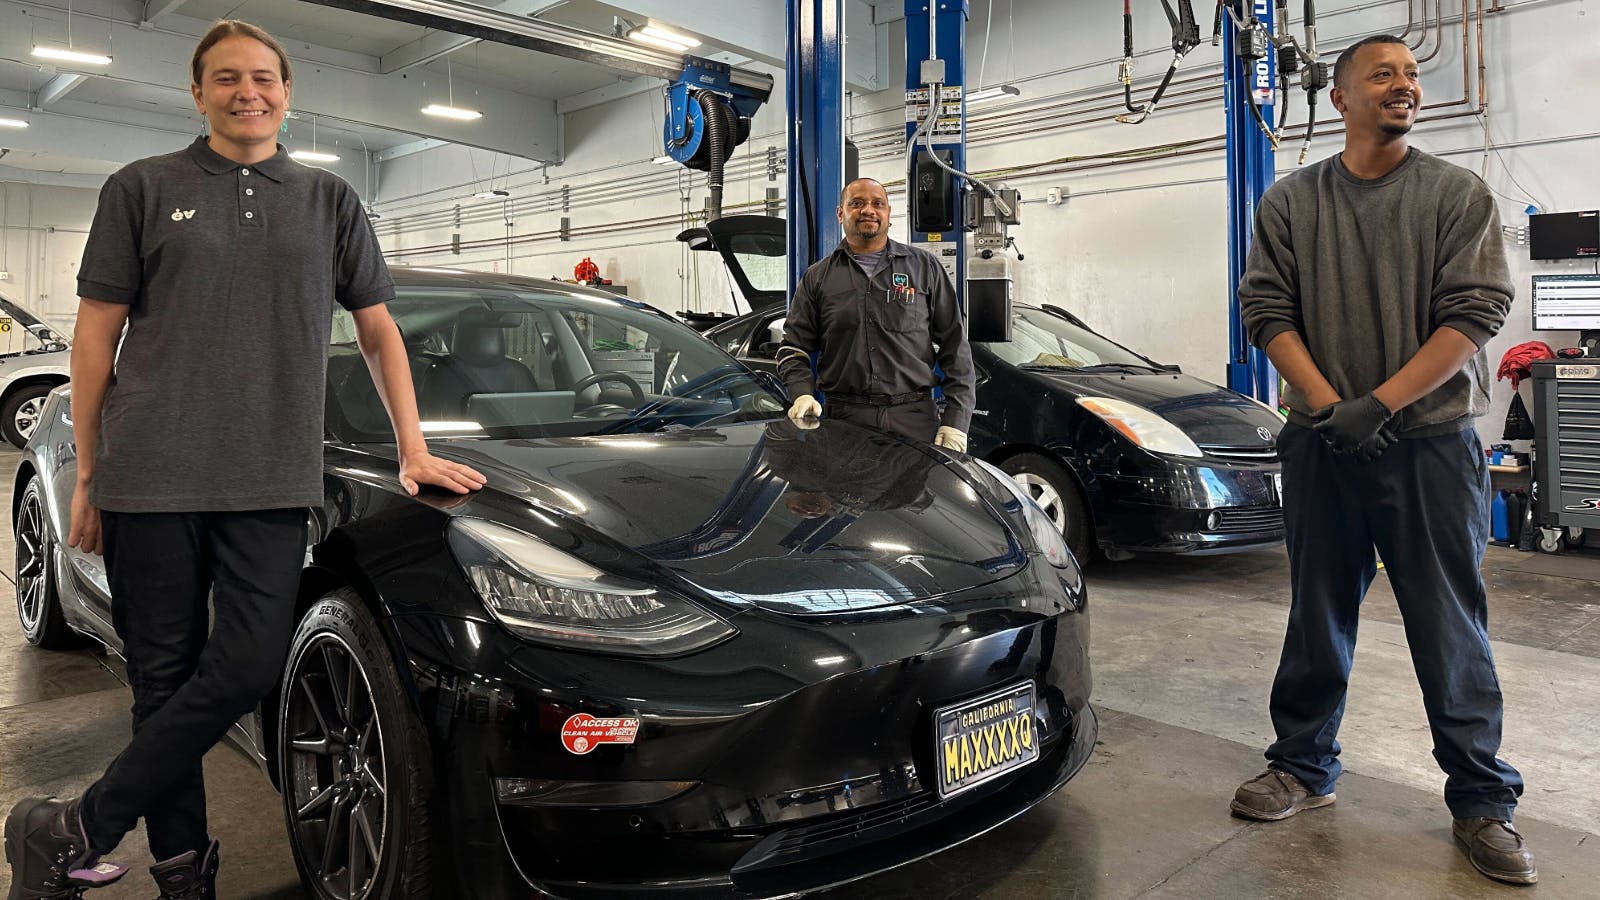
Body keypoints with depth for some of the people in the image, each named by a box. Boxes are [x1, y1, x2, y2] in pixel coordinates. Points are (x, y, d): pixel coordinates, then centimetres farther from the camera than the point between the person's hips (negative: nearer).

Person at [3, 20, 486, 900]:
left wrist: (414, 451, 7)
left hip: (272, 485, 2)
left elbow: (378, 331, 15)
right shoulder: (143, 188, 8)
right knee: (165, 676, 4)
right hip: (152, 478, -1)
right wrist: (88, 472, 2)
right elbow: (96, 332, 7)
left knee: (248, 668, -7)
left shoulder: (330, 201, 14)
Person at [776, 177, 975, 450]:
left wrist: (956, 420, -2)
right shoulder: (817, 277, 12)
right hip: (844, 419, 0)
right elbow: (793, 348, 12)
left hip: (916, 419, 0)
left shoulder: (924, 267, 11)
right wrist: (802, 394, -9)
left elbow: (955, 346, 7)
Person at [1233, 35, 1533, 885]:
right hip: (1322, 443, 2)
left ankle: (1482, 800, 17)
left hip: (1431, 441, -1)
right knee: (1318, 616, 11)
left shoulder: (1459, 194, 3)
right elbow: (1269, 313, 1)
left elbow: (1475, 312, -6)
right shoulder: (1291, 201, 7)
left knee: (1451, 626, 3)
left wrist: (1381, 403, -16)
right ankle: (1303, 767, 25)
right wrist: (1331, 407, -11)